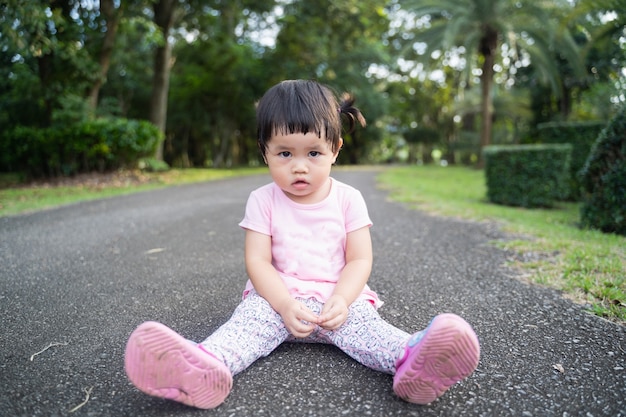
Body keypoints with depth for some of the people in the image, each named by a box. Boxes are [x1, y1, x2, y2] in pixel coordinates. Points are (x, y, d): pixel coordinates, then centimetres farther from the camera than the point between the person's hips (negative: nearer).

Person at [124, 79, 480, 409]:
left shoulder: (348, 199, 0)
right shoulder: (263, 201, -1)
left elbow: (360, 260, -2)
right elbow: (257, 261, -7)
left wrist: (340, 300, -21)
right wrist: (285, 305, -23)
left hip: (339, 297, 0)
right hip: (277, 298, 0)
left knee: (362, 320, -28)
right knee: (251, 316, -27)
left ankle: (410, 360, -54)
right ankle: (205, 366, -53)